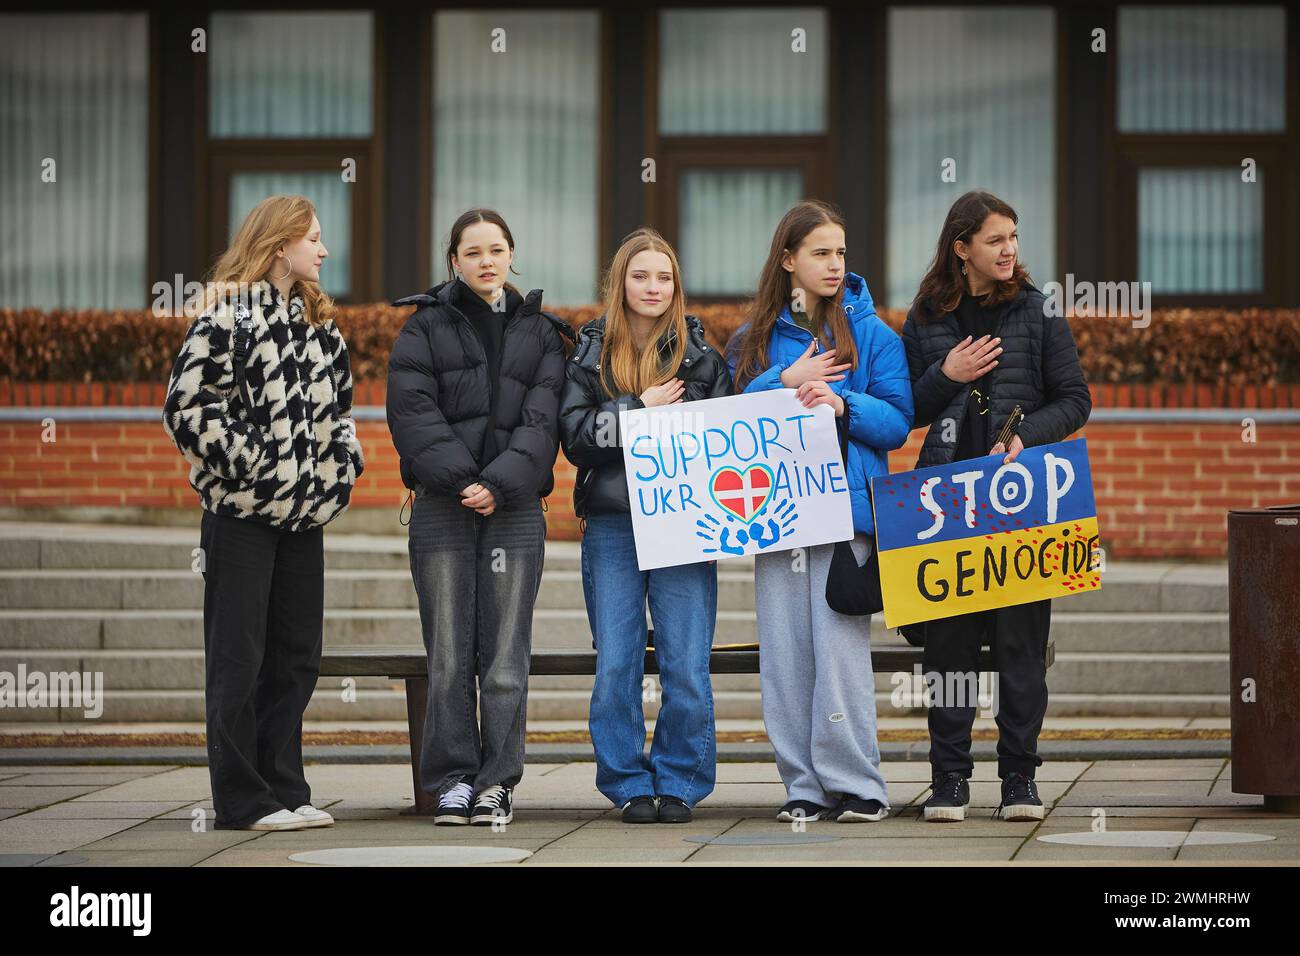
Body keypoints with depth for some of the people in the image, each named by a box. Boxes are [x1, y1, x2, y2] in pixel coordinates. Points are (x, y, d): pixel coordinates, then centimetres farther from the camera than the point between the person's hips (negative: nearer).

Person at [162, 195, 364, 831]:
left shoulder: (317, 320, 14)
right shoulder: (230, 315, -10)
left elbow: (339, 402, 25)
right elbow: (185, 407, -17)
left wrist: (345, 461, 10)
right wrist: (245, 463, -16)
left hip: (304, 514, 8)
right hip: (242, 515, -8)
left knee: (296, 657, 10)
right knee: (238, 659, -1)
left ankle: (284, 790, 17)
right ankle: (242, 800, 3)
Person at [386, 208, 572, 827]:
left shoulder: (539, 333, 13)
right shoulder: (425, 328, 8)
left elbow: (542, 420, 2)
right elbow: (412, 412, -3)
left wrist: (500, 483, -13)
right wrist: (459, 479, -14)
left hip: (514, 507, 1)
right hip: (441, 508, -1)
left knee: (505, 655, -2)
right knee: (449, 655, -2)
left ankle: (498, 782, 3)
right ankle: (453, 781, 4)